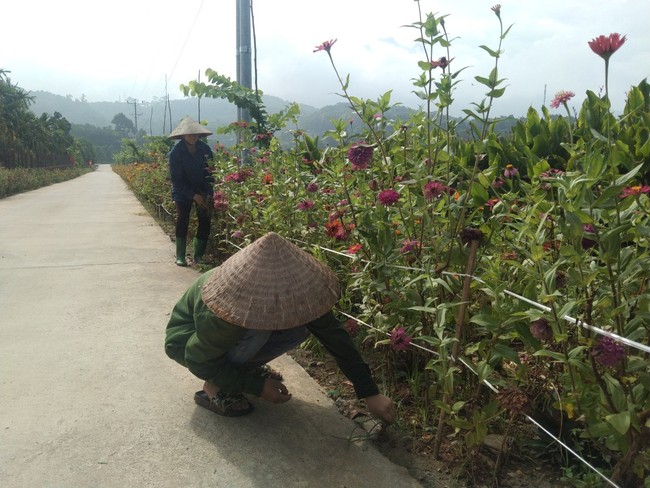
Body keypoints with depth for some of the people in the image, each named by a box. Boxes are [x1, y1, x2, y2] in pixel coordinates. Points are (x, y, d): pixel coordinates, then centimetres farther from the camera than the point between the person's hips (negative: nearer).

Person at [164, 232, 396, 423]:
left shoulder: (287, 289, -26)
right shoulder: (217, 317, -41)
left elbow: (333, 335, -22)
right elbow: (199, 360, -23)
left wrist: (370, 393, -21)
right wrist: (257, 386, -23)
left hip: (236, 331, 6)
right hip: (187, 340, -6)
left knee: (301, 327, -18)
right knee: (257, 330, -36)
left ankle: (246, 369, 5)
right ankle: (214, 388, -12)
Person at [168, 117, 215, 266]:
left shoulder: (205, 149, -6)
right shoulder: (175, 152, -14)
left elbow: (211, 172, -1)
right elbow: (176, 180, -14)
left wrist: (208, 194, -12)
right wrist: (193, 196, -21)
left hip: (203, 191, 3)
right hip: (183, 191, -2)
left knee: (205, 222, -6)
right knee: (182, 220, -12)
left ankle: (199, 255, 5)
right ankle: (180, 256, -3)